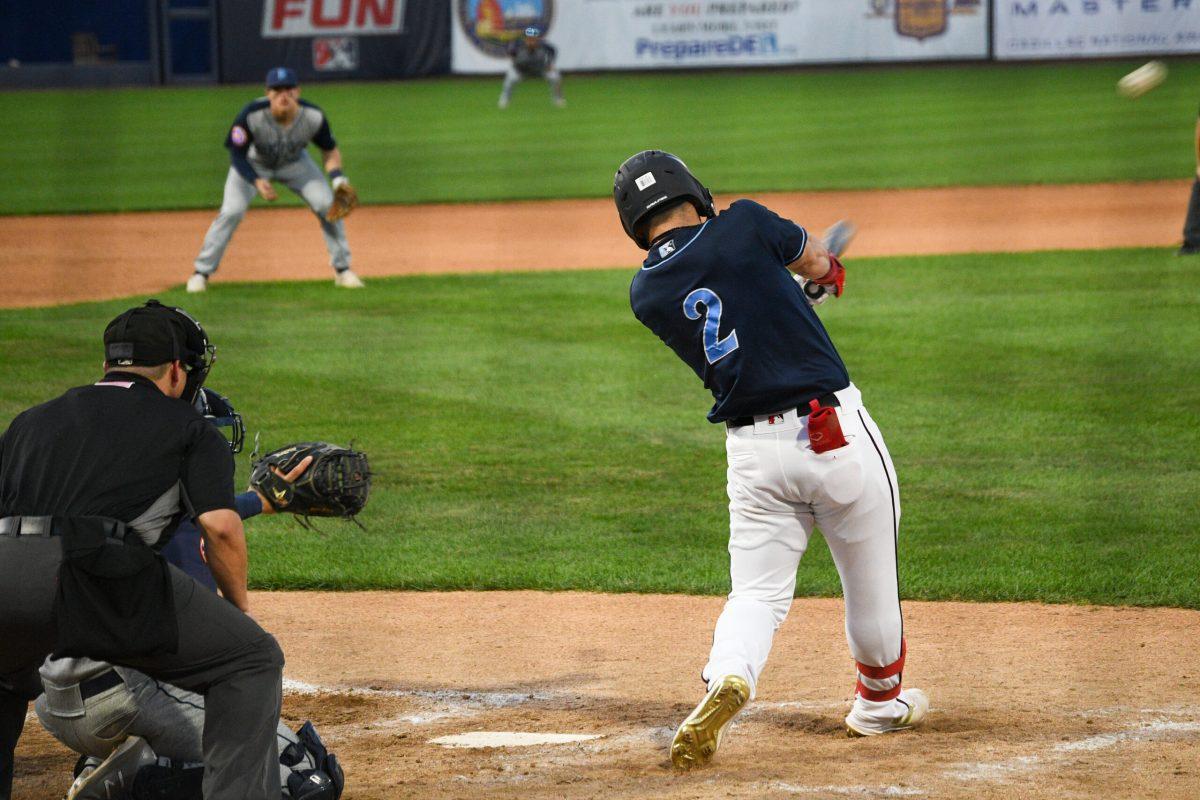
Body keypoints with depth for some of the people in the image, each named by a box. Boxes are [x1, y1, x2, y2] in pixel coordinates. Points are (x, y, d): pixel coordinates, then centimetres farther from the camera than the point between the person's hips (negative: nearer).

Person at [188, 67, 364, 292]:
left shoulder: (313, 117, -28)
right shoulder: (251, 116, -36)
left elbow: (330, 149, -10)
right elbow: (237, 155, -25)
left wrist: (337, 178, -27)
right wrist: (256, 181, -41)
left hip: (294, 163, 2)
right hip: (254, 164, -2)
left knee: (328, 205, -10)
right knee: (231, 212, -18)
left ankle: (342, 269, 7)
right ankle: (202, 272, -3)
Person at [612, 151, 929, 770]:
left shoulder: (646, 295, 3)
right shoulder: (744, 226, -5)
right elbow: (814, 260, 15)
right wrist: (827, 269, 40)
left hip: (753, 453, 2)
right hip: (837, 431, -2)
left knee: (758, 593, 8)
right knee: (870, 577, 18)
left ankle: (727, 678, -21)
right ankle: (879, 700, 35)